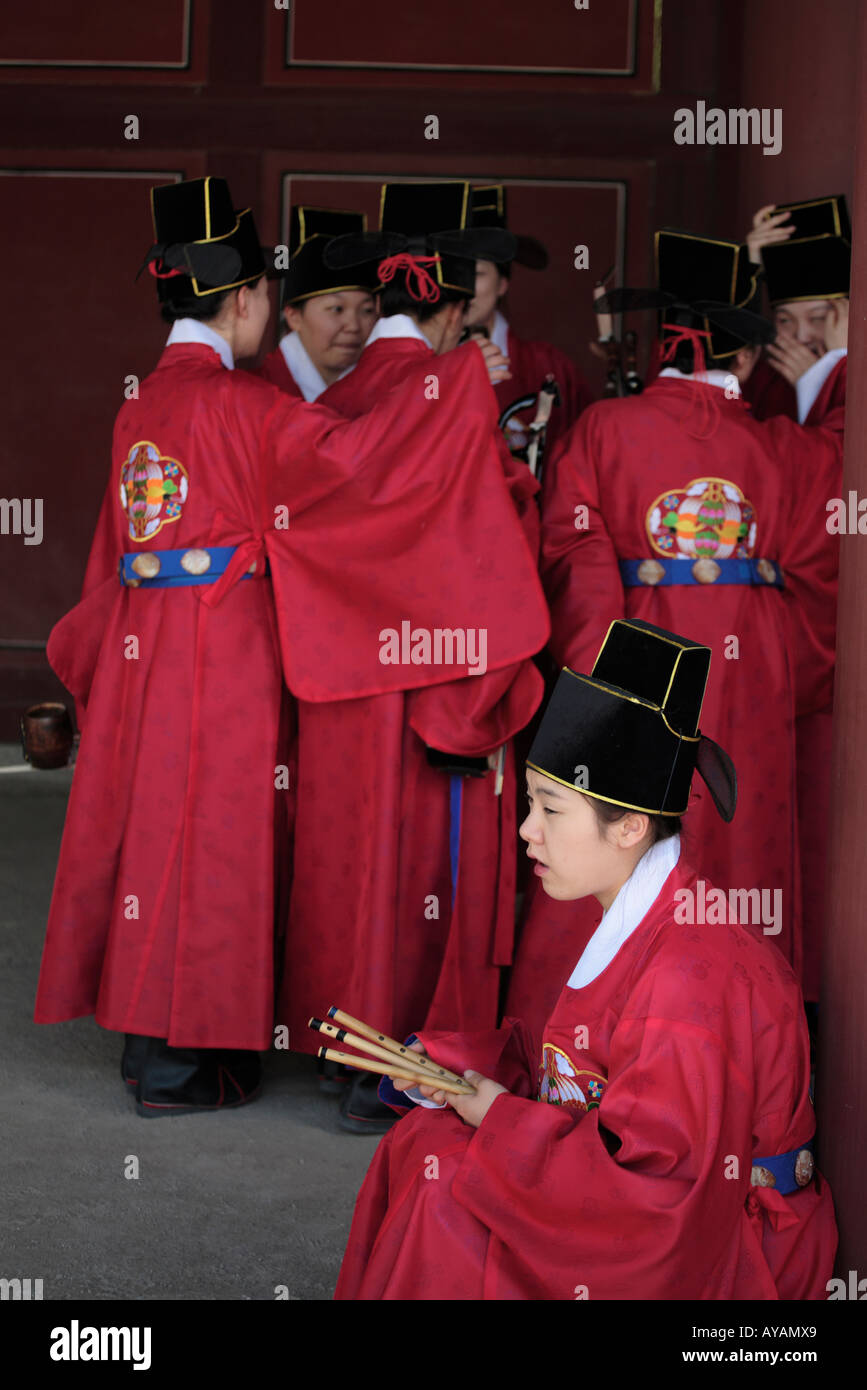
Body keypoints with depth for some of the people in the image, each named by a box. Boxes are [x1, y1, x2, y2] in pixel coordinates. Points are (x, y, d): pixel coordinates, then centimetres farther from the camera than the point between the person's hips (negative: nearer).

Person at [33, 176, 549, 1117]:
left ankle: (146, 1035, 23)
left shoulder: (143, 404, 11)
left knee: (148, 819, 13)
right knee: (203, 830, -1)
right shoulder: (236, 402, -14)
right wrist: (462, 378, -15)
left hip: (142, 642, 8)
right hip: (222, 646, -8)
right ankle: (174, 1062, 5)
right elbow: (346, 457, -21)